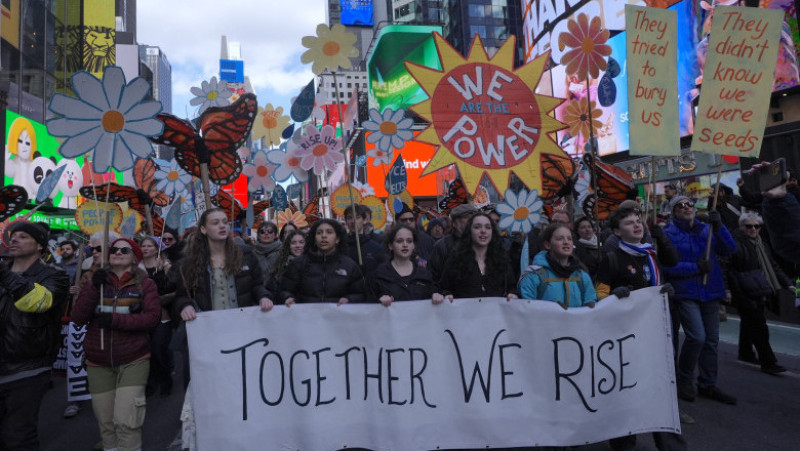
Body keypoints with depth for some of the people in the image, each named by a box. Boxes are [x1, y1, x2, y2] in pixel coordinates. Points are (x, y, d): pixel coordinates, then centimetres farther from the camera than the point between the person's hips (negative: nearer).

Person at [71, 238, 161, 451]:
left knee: (126, 422, -10)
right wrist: (94, 288, -13)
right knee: (106, 423, 11)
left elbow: (153, 317, -11)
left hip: (134, 361, -3)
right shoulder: (95, 282, 9)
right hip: (98, 363, 3)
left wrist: (115, 319, -20)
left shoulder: (145, 283, -1)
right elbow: (77, 318, 0)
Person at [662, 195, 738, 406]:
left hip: (711, 292, 5)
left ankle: (707, 384, 25)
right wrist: (696, 267, -20)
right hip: (685, 293, -5)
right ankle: (685, 379, 7)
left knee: (711, 339, 10)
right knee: (697, 336, -16)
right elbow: (668, 265, -12)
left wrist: (719, 226, -14)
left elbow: (730, 250, -2)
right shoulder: (668, 234, -4)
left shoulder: (707, 230, 9)